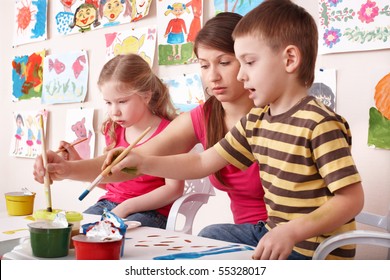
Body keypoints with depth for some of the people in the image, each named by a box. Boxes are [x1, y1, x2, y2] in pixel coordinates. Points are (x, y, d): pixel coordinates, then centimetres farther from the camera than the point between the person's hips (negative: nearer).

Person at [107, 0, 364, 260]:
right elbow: (202, 164, 7)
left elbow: (352, 198, -22)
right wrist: (144, 163, -3)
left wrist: (292, 232, -31)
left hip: (315, 251, -7)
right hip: (274, 237, 7)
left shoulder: (320, 124, -21)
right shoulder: (255, 122, 4)